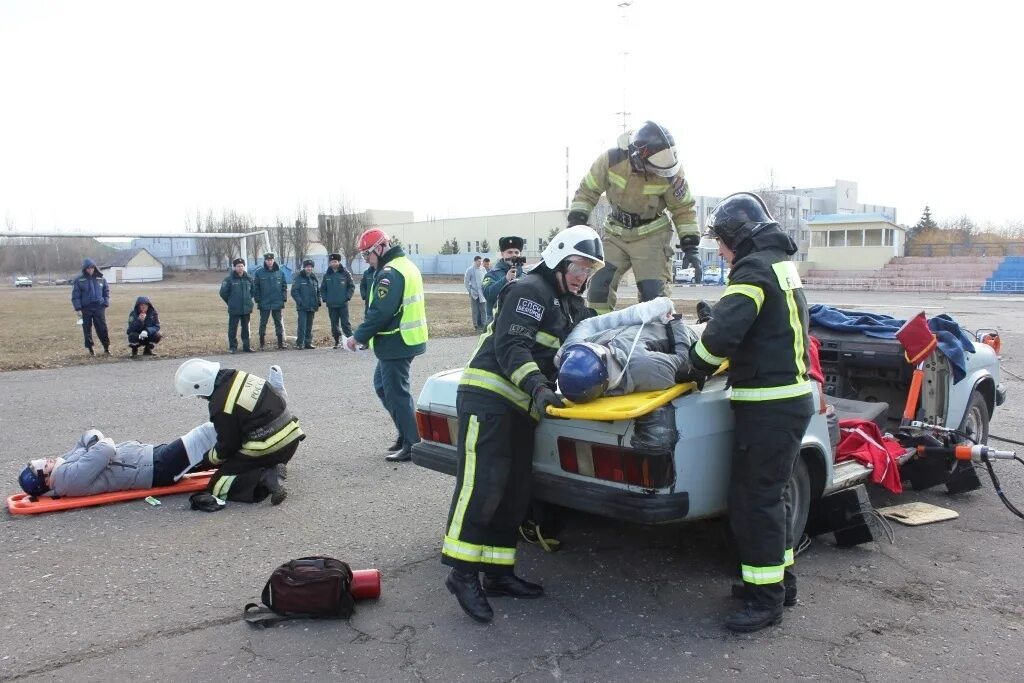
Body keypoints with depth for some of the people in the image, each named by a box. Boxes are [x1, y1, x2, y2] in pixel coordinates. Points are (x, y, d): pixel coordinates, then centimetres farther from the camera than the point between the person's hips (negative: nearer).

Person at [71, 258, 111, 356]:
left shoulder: (101, 279, 6)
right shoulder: (79, 281, -2)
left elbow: (106, 292, 12)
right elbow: (75, 296, -2)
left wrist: (106, 304, 2)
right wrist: (78, 309, -8)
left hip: (99, 308, 1)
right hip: (85, 309, -1)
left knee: (102, 329, -1)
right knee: (87, 329, 5)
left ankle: (106, 348, 6)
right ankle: (90, 349, 14)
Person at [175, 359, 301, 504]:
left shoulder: (221, 406, -18)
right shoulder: (237, 375, 3)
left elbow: (228, 445, -4)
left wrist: (210, 458, 14)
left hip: (268, 449, -8)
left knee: (218, 487, 2)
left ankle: (265, 478, -17)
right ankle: (273, 471, 6)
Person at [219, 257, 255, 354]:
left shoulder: (249, 279, 6)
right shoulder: (229, 279, -8)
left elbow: (252, 291, 20)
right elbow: (223, 293, -4)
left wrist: (248, 301, 12)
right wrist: (231, 302, 3)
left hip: (246, 309, 4)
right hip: (234, 310, -4)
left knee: (246, 328, 10)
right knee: (233, 328, 1)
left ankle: (246, 346, 18)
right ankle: (232, 347, 9)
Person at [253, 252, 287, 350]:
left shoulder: (280, 273, 5)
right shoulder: (258, 273, -1)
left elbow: (284, 287, 9)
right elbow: (255, 287, 0)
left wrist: (284, 298, 0)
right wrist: (258, 300, -6)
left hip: (277, 303, 2)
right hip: (264, 304, -1)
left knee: (279, 323, 6)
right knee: (263, 324, 5)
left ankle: (281, 343, 11)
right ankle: (262, 344, 11)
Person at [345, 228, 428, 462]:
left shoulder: (389, 273, -18)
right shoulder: (406, 265, 13)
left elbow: (379, 313, -24)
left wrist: (358, 336, -13)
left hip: (395, 343, -10)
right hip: (407, 339, 10)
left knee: (396, 393, -3)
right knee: (382, 384, 20)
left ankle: (412, 445, 2)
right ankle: (406, 432, 23)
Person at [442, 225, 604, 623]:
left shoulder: (573, 306, 22)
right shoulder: (530, 290, -8)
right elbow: (510, 346, -18)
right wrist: (538, 386, -30)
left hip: (521, 408, 9)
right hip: (487, 397, -9)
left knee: (514, 493, 9)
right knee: (481, 483, -13)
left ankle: (498, 573, 17)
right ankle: (463, 572, -7)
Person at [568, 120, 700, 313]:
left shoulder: (671, 170, -20)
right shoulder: (611, 159, -20)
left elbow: (683, 209, -6)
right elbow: (587, 192, -5)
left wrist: (690, 247, -9)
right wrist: (576, 223, -13)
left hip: (651, 235, -2)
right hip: (616, 233, 2)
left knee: (654, 291, -15)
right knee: (599, 284, -3)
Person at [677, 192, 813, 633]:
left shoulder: (754, 269, -16)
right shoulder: (781, 263, 16)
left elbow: (722, 332, -26)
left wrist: (697, 367, -10)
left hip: (769, 406, -10)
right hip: (792, 396, 10)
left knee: (755, 499, -3)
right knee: (772, 493, 19)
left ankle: (765, 598, 6)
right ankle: (780, 580, 32)